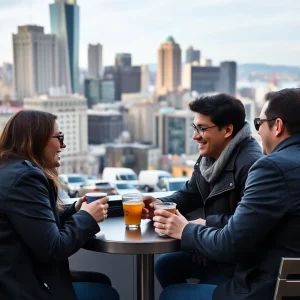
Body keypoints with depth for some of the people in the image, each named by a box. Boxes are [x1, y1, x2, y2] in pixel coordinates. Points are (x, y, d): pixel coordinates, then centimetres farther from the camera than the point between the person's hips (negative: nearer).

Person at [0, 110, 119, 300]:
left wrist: (75, 210, 3)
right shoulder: (25, 177, -21)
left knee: (101, 281, 17)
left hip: (17, 279, 10)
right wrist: (87, 217, -9)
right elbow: (53, 250, -22)